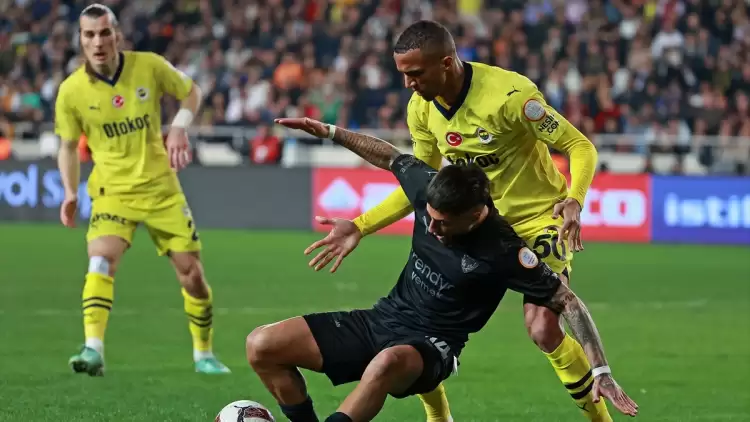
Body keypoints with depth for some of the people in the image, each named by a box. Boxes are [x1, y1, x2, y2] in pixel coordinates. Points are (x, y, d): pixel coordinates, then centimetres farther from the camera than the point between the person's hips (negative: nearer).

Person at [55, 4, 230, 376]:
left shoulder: (150, 66, -9)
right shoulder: (71, 90, -8)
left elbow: (190, 92, 9)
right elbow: (68, 146, 7)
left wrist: (179, 127, -9)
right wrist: (70, 193, -6)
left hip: (161, 188, 1)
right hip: (112, 192, -1)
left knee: (191, 272, 3)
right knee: (101, 260, -28)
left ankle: (203, 355, 23)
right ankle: (93, 350, -36)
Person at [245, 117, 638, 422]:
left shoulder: (502, 252, -23)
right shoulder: (429, 187, -9)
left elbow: (568, 302, -17)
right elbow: (392, 158, 13)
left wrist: (601, 371, -22)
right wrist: (331, 133, 13)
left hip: (429, 344, -6)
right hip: (382, 318, 6)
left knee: (388, 363, -46)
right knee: (261, 345, -8)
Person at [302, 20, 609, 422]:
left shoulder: (509, 93, -27)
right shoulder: (421, 108, -6)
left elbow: (581, 147, -20)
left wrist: (573, 201, -39)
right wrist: (359, 226, 1)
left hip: (539, 220, -6)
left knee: (544, 331, -23)